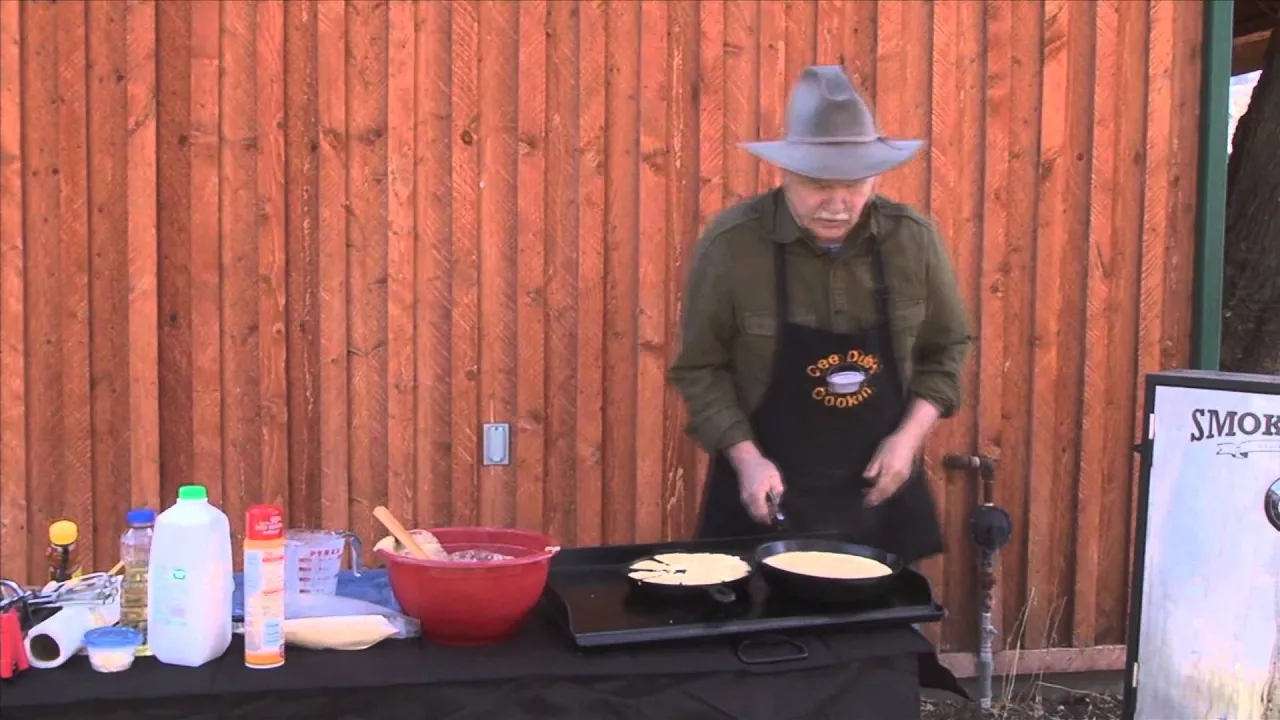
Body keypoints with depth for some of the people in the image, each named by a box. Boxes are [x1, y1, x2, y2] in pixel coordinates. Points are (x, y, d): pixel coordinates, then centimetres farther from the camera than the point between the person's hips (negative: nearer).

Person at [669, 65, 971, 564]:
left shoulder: (913, 240, -6)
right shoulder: (731, 243, -14)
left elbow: (944, 349, 6)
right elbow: (701, 368, -7)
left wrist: (909, 436, -7)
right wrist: (746, 457, -17)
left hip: (877, 491, 3)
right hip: (770, 492, -2)